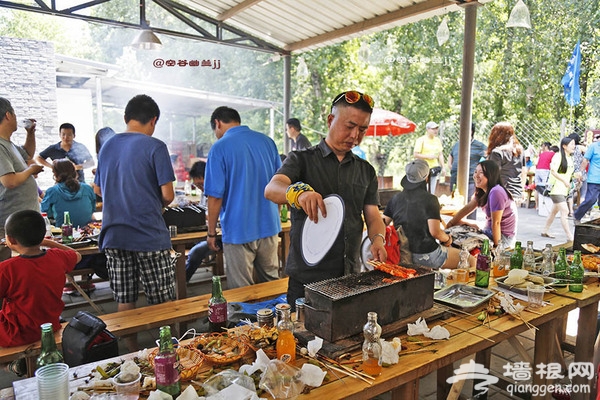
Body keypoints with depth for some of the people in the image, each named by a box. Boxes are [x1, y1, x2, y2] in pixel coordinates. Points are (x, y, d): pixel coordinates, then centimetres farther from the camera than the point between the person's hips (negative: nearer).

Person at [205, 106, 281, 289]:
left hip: (238, 231, -5)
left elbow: (215, 196, -12)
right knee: (271, 284, 19)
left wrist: (211, 233, -1)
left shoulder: (219, 148, -10)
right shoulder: (267, 141, 5)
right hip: (269, 226, 5)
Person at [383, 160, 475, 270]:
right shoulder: (430, 199, -14)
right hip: (426, 255, -7)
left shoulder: (396, 198, 2)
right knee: (470, 260, 12)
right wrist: (448, 239, 0)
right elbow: (435, 232, -21)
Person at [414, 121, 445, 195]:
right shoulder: (421, 140, -8)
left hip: (434, 168, 5)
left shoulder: (437, 140, 9)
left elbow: (440, 154, 12)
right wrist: (428, 156, -16)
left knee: (432, 191, 9)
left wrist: (443, 167, 6)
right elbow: (416, 155, -12)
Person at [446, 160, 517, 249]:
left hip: (504, 237, -9)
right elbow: (468, 207, 6)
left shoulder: (496, 192, -28)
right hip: (491, 231, 9)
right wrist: (450, 223, 0)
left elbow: (496, 223, -24)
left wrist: (496, 245, -18)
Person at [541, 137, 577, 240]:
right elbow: (553, 171, -17)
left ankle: (545, 231, 26)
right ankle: (569, 236, -13)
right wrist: (565, 181, -20)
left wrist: (575, 176, 6)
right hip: (556, 188, -9)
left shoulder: (570, 158, 14)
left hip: (564, 189, 9)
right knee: (565, 211, -14)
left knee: (554, 211, 15)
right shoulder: (558, 156, -11)